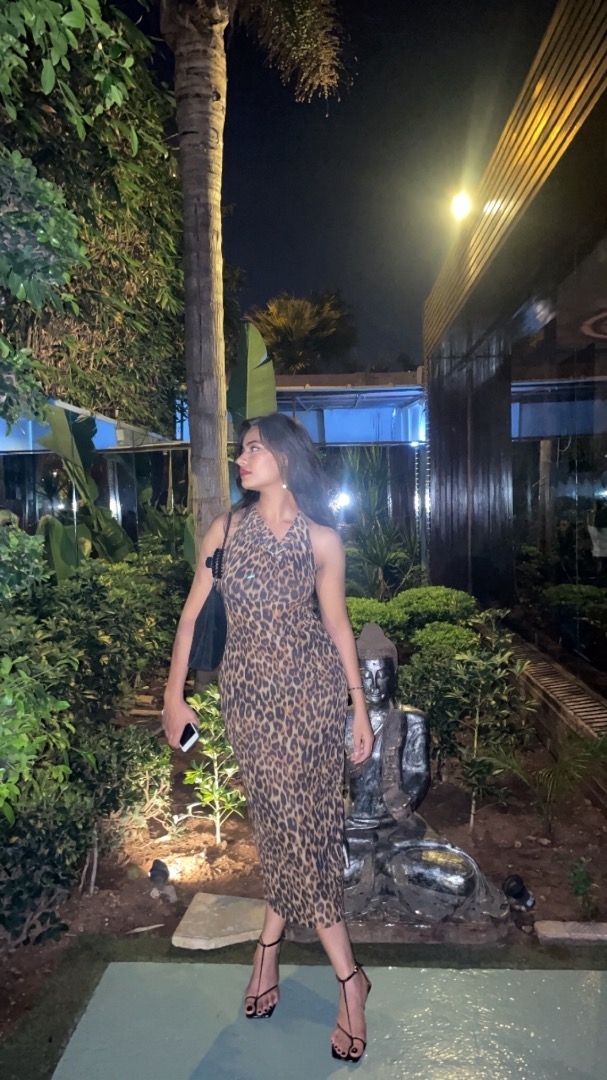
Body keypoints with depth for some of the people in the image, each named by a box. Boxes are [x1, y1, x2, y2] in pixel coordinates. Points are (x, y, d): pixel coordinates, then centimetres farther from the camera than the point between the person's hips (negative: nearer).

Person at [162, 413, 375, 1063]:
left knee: (300, 818, 3)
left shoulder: (321, 539, -3)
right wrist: (174, 695, 3)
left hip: (311, 688, -1)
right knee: (281, 817, 7)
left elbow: (337, 626, 2)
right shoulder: (227, 528, 0)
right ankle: (349, 977, 24)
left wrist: (360, 709, 2)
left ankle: (270, 943, 26)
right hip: (248, 690, 1)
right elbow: (192, 614, 3)